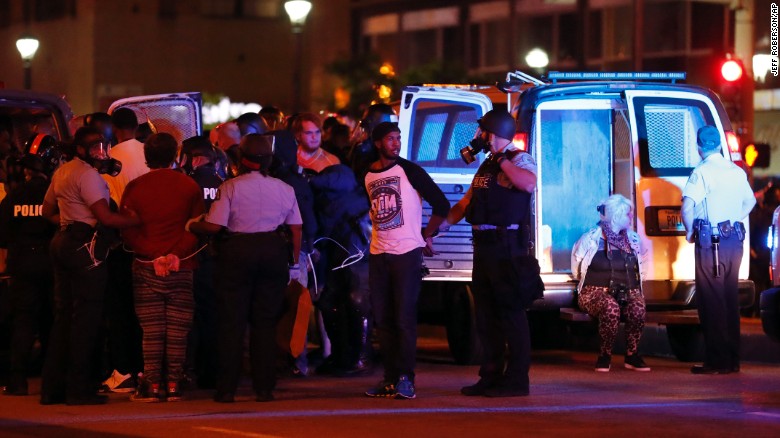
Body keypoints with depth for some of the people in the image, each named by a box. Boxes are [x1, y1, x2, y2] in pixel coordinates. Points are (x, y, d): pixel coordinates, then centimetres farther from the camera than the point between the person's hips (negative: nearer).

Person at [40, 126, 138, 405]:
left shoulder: (62, 172, 17)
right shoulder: (87, 174, -13)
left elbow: (47, 211, 27)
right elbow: (105, 217, -20)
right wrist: (138, 219, -15)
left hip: (63, 242, 10)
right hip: (86, 245, -10)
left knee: (63, 315, 12)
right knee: (85, 316, -6)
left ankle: (52, 387, 13)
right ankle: (78, 389, -7)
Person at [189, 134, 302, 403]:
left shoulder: (231, 187, -7)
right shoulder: (284, 189, 4)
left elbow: (213, 226, -13)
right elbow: (296, 230, 6)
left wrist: (190, 226, 4)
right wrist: (294, 263, 14)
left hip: (237, 252, -3)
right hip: (273, 254, 3)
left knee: (231, 322, 4)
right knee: (265, 322, 9)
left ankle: (227, 388, 2)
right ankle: (264, 388, 7)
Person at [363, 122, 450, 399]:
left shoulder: (409, 171, -5)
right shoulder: (368, 176, 10)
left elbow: (441, 204, -3)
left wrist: (427, 235, 2)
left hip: (407, 252, -5)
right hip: (378, 253, 5)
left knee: (404, 318, -8)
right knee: (382, 319, 5)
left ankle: (405, 379, -7)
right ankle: (391, 378, 9)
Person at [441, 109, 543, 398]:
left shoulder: (519, 159, -5)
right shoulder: (486, 166, 20)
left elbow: (529, 183, -28)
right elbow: (465, 204, 23)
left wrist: (501, 159, -20)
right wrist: (437, 227, 17)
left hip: (508, 248, -9)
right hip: (484, 248, 9)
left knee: (511, 312, -7)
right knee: (485, 315, 11)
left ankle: (516, 379, -4)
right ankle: (491, 376, 17)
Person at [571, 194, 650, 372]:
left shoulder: (633, 239, 13)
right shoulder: (591, 240, -1)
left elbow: (640, 270, 27)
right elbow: (577, 270, 7)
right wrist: (603, 287, 3)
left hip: (628, 291, 4)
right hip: (596, 292, -4)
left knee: (637, 307, -31)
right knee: (611, 307, -38)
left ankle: (632, 355, -16)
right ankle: (605, 356, -20)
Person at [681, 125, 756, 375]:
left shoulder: (702, 172, -11)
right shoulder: (736, 171, 11)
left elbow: (687, 207, -21)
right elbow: (750, 201, 28)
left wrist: (689, 232, -5)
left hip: (711, 242, -7)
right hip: (734, 239, 7)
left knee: (711, 299, -3)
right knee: (730, 298, 13)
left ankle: (717, 361, -5)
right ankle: (732, 359, 16)